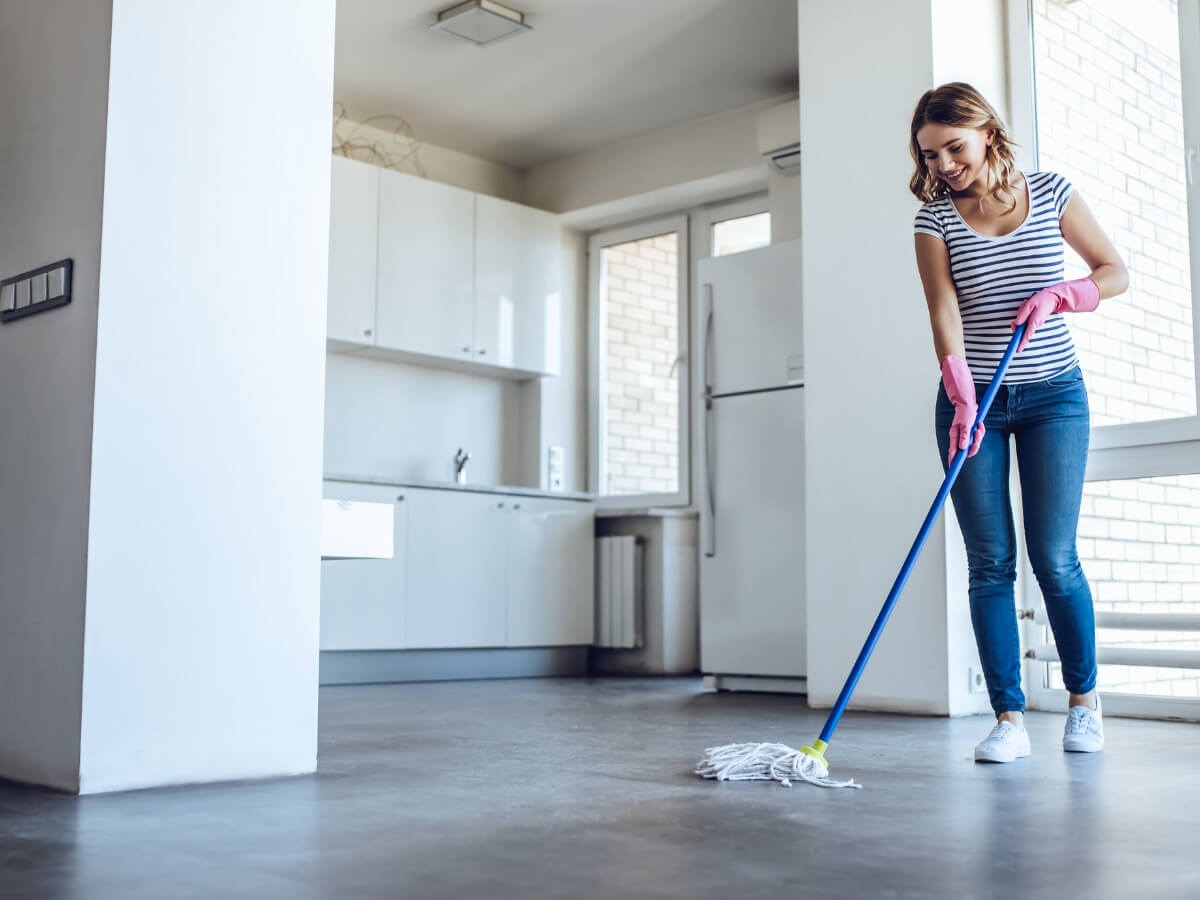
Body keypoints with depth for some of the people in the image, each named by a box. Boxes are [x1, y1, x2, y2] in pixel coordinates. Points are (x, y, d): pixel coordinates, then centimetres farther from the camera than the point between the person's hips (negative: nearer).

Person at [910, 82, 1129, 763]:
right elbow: (945, 313, -11)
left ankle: (1085, 697, 18)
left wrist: (1059, 293, -12)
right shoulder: (935, 220, 0)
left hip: (1053, 395, 0)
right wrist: (962, 397, -25)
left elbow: (1116, 273, 7)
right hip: (973, 400, 0)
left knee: (1055, 558, -4)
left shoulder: (1050, 194, 3)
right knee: (990, 563, -3)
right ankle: (1010, 718, 3)